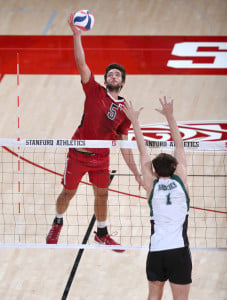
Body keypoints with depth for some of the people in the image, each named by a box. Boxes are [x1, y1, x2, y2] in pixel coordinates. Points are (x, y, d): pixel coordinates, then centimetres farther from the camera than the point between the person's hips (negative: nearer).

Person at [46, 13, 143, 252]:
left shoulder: (125, 110, 2)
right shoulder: (95, 91, -6)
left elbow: (124, 145, 7)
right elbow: (81, 63, -18)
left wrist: (136, 173, 4)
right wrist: (76, 35, -30)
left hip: (101, 158, 3)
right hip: (78, 154, -3)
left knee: (102, 196, 12)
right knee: (68, 193, 10)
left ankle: (102, 234, 35)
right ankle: (57, 224, 37)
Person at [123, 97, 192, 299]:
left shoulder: (152, 185, 4)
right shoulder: (181, 180, 2)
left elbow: (143, 152, 11)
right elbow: (179, 146, 10)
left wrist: (134, 120, 18)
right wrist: (170, 117, 16)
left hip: (156, 251, 1)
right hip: (179, 250, -1)